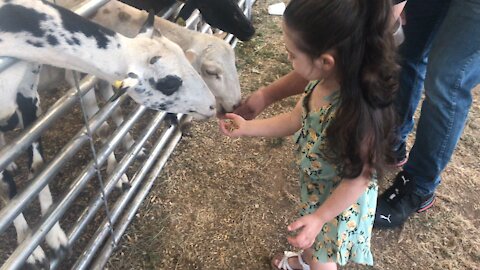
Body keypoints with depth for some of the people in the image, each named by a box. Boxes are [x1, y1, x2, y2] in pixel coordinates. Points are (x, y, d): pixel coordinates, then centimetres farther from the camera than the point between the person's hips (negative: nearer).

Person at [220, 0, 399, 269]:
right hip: (315, 187, 7)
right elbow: (295, 120, -1)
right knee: (311, 239, 36)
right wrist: (247, 127, 2)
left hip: (340, 201, -7)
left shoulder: (357, 113, -41)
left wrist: (320, 217, -20)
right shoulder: (322, 81, -18)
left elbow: (358, 178, -28)